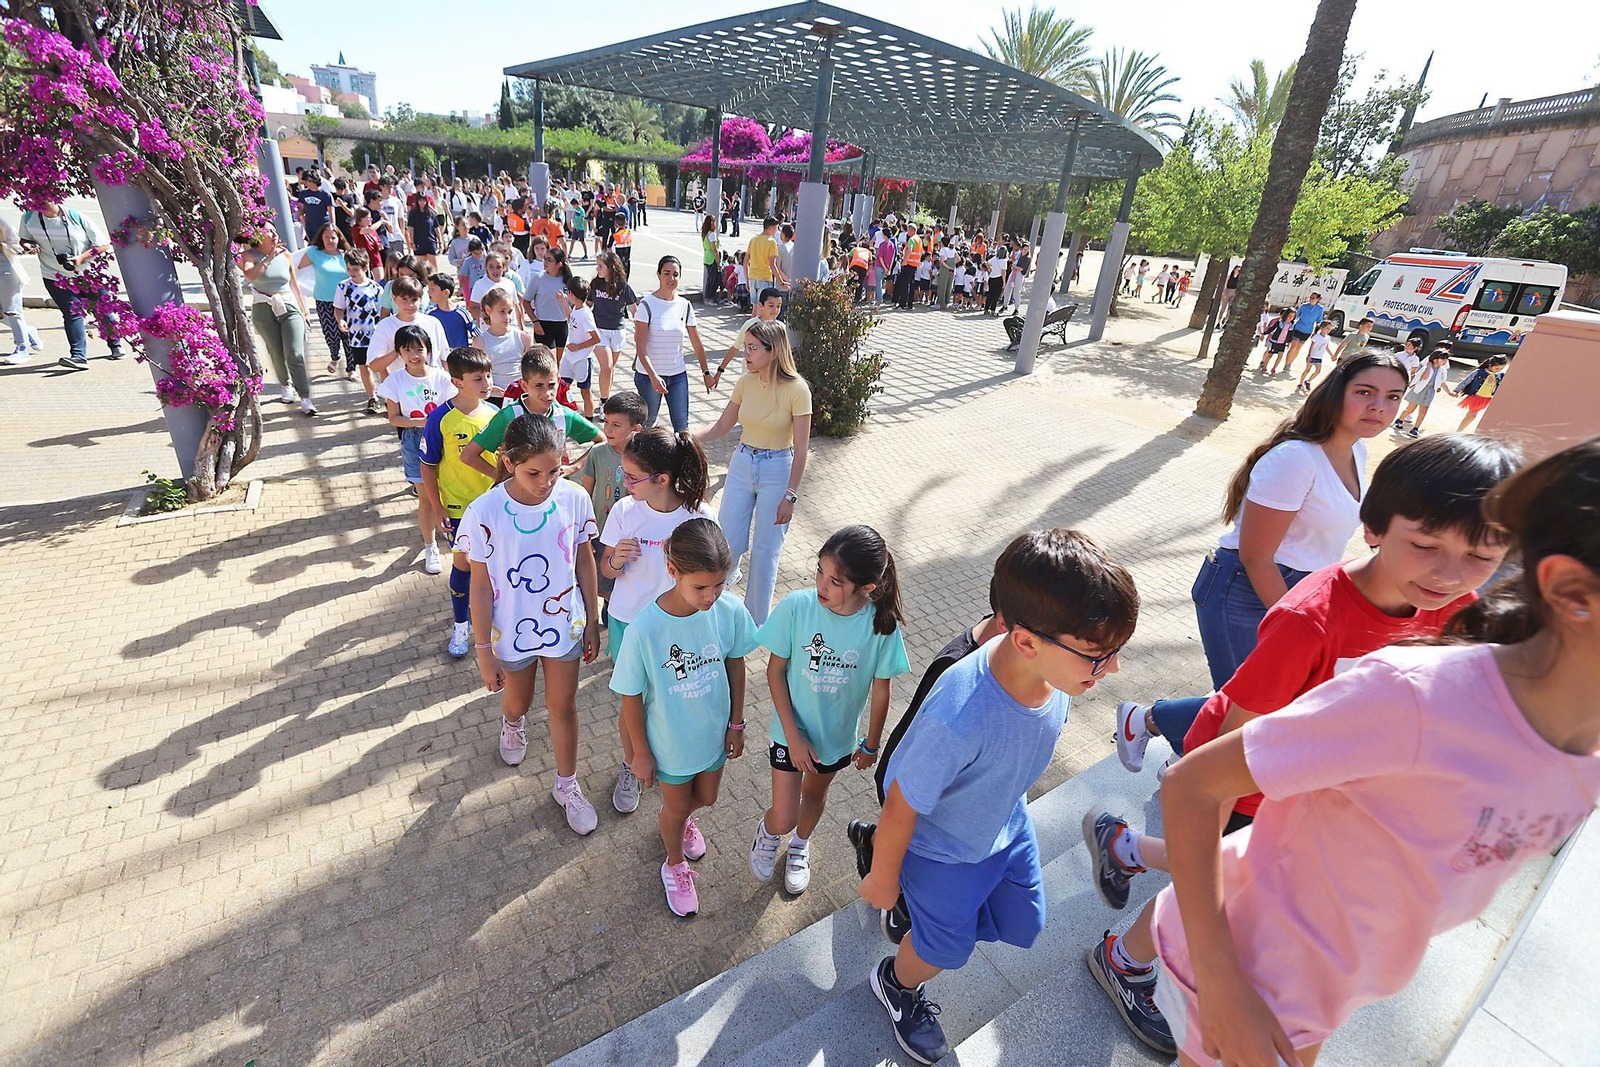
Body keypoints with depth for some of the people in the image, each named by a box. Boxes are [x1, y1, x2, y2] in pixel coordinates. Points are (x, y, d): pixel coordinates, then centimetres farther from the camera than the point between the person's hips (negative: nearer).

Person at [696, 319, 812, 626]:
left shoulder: (796, 389, -16)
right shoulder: (745, 382, -3)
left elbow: (801, 449, -13)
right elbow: (721, 428, 5)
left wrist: (790, 496, -15)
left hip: (777, 471, -4)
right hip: (742, 465, 4)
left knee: (765, 551, 4)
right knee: (728, 543, 8)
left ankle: (756, 623, 24)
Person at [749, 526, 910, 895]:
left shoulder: (882, 625, -25)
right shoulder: (796, 606, -28)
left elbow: (880, 690, -9)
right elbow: (776, 671, -15)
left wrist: (872, 744, 4)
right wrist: (792, 734, -15)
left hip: (838, 736, 2)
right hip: (792, 730, -1)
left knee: (815, 793, 27)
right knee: (783, 820, 7)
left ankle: (800, 845, 60)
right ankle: (767, 830, 45)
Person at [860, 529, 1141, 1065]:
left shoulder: (1056, 667, -26)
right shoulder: (959, 720, -47)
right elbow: (902, 807, -29)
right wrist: (882, 878, -10)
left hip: (1006, 820, 6)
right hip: (943, 847, -6)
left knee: (1022, 924, 26)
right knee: (948, 946, 20)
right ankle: (898, 984, 56)